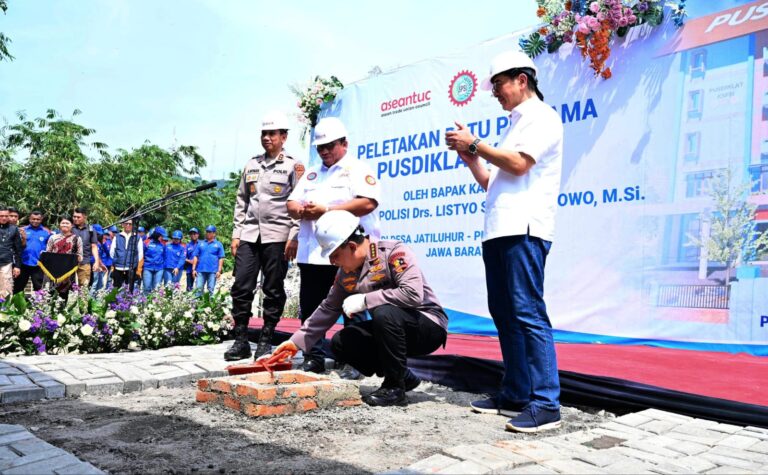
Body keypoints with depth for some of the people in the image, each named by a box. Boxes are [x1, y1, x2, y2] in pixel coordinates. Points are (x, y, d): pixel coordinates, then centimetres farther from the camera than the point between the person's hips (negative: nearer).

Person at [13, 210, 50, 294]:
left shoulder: (46, 232, 2)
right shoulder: (23, 230, 3)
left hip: (38, 264, -1)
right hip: (23, 263, 1)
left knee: (38, 287, 8)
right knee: (18, 286, 10)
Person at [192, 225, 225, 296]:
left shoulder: (218, 244, 8)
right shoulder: (201, 244, 14)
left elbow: (221, 258, 3)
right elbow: (196, 257, 12)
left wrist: (219, 271, -5)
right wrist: (193, 269, 4)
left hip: (212, 271, -2)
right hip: (200, 270, 2)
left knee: (211, 289, 1)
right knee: (199, 288, -3)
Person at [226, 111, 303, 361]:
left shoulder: (293, 166, 3)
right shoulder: (251, 165, 17)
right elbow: (241, 202, 19)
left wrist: (294, 237, -11)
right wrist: (236, 234, 12)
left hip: (277, 236, -4)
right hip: (249, 235, 4)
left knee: (273, 290, 1)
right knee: (241, 287, 0)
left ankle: (266, 341, 11)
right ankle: (241, 341, 9)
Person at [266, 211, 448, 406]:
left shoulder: (394, 252, -21)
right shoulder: (345, 274, 2)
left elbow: (413, 294, -34)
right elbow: (328, 309, 12)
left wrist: (364, 300, -27)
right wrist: (297, 341, 8)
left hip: (428, 326, -8)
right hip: (392, 328, 8)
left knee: (384, 313, -35)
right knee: (340, 343, -6)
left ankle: (395, 388, -15)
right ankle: (403, 377, 8)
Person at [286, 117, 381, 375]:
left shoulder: (358, 169, 1)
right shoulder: (312, 174, 23)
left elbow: (368, 203, -15)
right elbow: (291, 204, 20)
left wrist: (327, 210, -15)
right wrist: (301, 211, -5)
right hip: (312, 254, 7)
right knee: (310, 308, 9)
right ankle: (313, 358, 20)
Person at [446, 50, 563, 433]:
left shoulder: (542, 117, 0)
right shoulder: (516, 124, 27)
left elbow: (518, 163, -16)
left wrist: (475, 144, -6)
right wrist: (470, 157, 10)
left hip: (524, 229, -9)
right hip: (498, 229, 9)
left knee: (528, 313, -12)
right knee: (504, 314, 8)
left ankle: (545, 403, -8)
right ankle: (515, 395, 15)